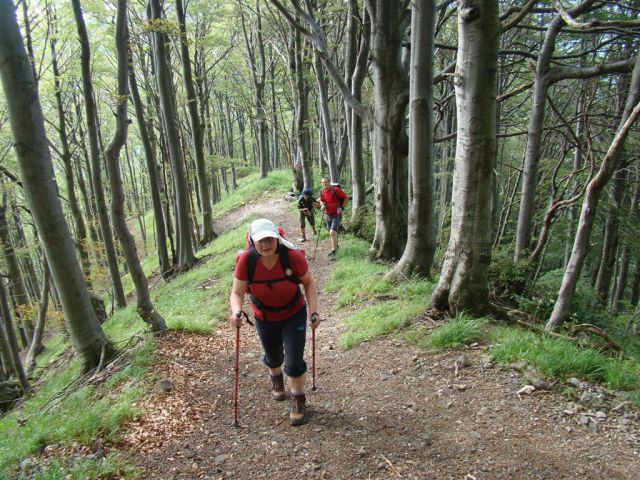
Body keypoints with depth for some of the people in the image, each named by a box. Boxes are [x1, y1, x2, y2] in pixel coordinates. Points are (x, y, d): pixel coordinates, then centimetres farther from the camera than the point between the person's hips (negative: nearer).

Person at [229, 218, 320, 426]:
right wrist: (236, 312, -41)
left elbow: (309, 283, -13)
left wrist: (313, 311, -22)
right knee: (273, 358, 24)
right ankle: (276, 378, 63)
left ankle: (298, 400, 26)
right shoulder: (246, 260, -27)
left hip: (294, 315, -2)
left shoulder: (293, 256, -29)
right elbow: (237, 293, -21)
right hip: (264, 318, 2)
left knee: (294, 363, -6)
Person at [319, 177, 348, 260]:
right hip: (327, 215, 6)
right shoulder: (322, 191, 0)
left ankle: (333, 252, -9)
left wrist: (342, 207, -13)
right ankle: (335, 246, 42)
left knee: (333, 232, -16)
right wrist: (322, 205, -3)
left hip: (336, 215, -6)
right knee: (331, 233, 19)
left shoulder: (335, 189, -18)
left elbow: (346, 198, -9)